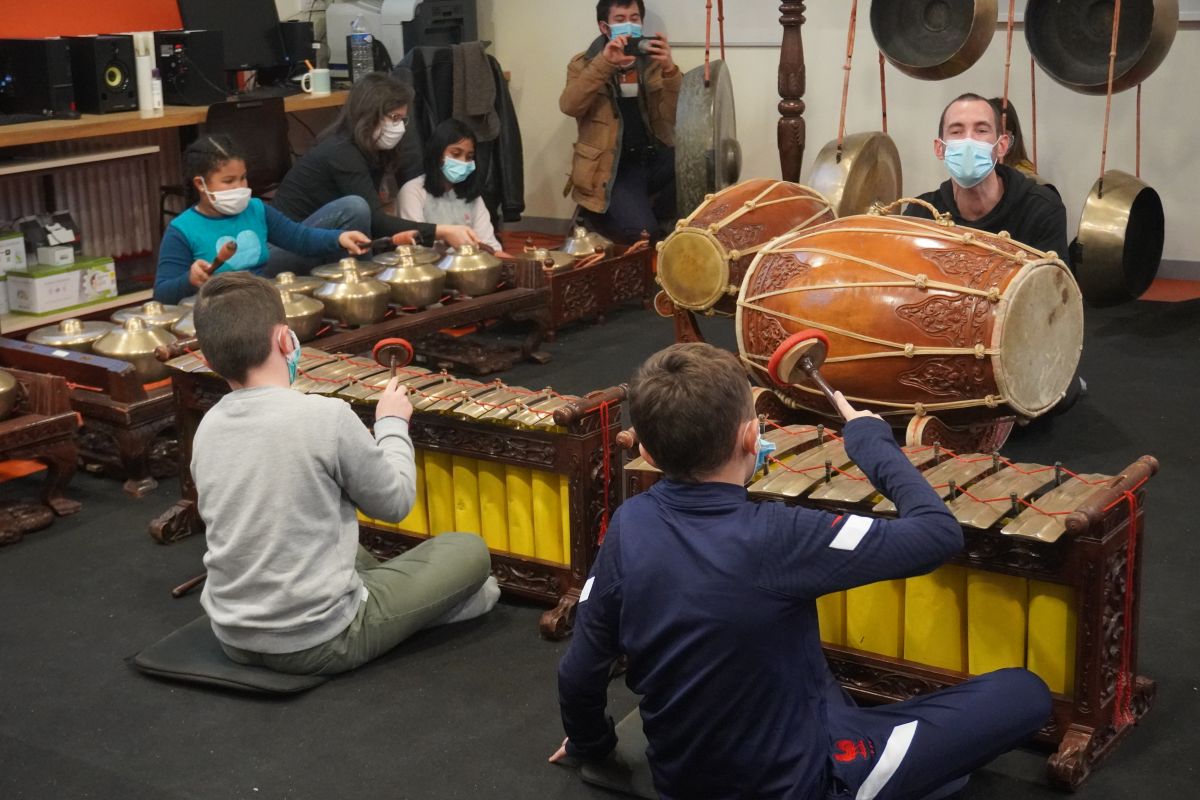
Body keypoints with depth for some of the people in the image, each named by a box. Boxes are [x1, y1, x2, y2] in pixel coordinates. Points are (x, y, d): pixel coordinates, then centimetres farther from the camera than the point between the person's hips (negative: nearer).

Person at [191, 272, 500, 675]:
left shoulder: (207, 429, -2)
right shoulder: (326, 416, -19)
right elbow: (394, 502, -6)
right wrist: (393, 423, 9)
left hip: (233, 639, 6)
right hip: (320, 644, -6)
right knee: (469, 550, 9)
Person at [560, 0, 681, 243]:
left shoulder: (653, 62, 12)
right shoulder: (584, 64, 5)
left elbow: (676, 115, -4)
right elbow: (569, 106, -16)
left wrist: (669, 70, -21)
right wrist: (604, 63, -25)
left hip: (655, 158, 4)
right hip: (614, 166, -4)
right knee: (639, 231, -29)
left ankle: (654, 216, -1)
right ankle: (594, 214, 5)